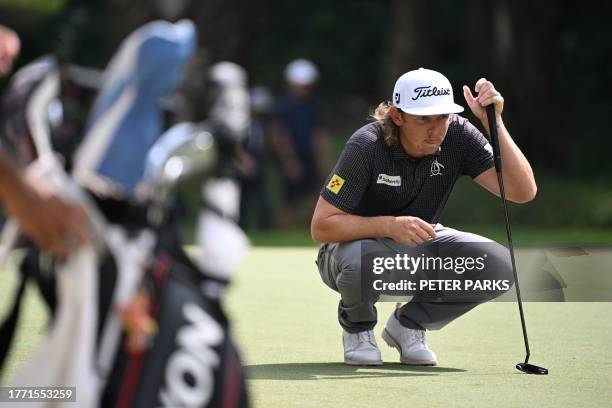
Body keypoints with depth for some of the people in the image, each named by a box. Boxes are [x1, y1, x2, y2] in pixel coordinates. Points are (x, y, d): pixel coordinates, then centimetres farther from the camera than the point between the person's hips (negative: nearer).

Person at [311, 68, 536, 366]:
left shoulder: (458, 135, -17)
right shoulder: (366, 146, -27)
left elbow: (523, 192, -25)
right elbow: (321, 227, -27)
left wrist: (494, 123, -35)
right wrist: (390, 225, -41)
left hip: (422, 244, 4)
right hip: (360, 240, -4)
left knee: (498, 264, -21)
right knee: (363, 261, -42)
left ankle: (409, 323, 3)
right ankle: (357, 328, -3)